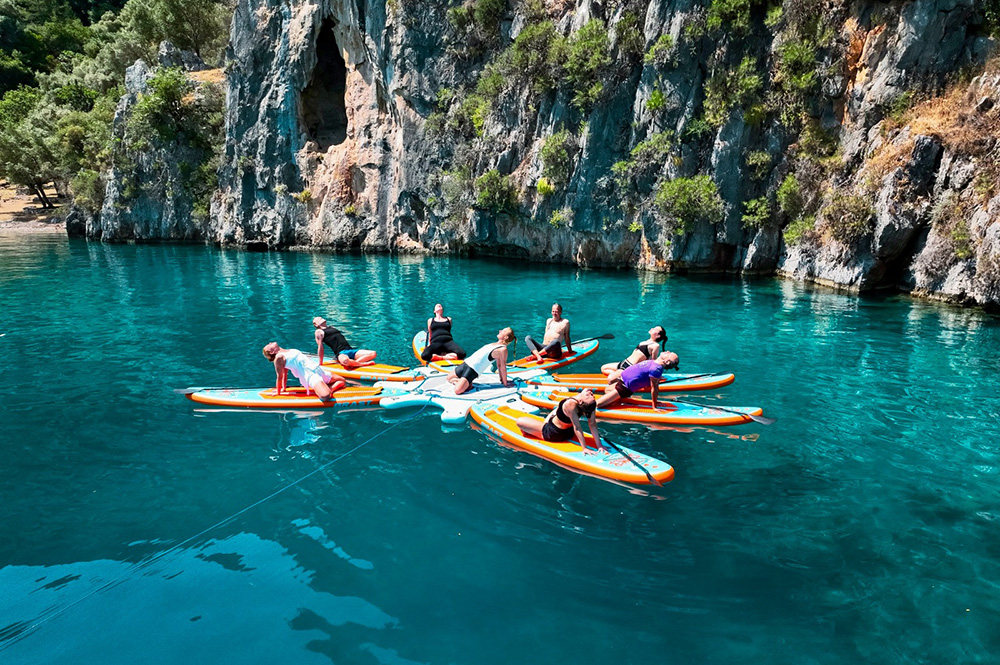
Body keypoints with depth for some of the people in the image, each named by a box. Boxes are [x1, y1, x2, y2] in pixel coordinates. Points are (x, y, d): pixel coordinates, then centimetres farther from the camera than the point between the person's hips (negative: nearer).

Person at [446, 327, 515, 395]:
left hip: (473, 370, -10)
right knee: (449, 377, 19)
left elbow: (503, 367, -10)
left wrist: (505, 383, -6)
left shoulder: (503, 349, -12)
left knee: (458, 390, -24)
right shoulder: (495, 344, 15)